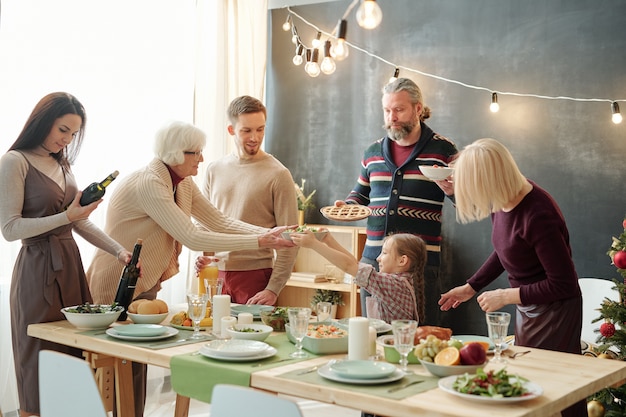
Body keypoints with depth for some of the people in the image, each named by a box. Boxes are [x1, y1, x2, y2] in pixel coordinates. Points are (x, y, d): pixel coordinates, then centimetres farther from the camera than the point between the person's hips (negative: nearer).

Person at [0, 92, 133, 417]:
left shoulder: (62, 164, 15)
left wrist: (119, 252, 8)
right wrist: (66, 216, -18)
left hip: (70, 265, 7)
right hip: (39, 270, -7)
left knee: (74, 354, 6)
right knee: (42, 366, -2)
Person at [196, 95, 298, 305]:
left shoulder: (278, 175, -5)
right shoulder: (214, 169, 9)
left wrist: (273, 289, -13)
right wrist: (203, 254, 0)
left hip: (255, 277, -4)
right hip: (215, 275, 4)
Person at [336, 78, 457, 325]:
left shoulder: (443, 150, 1)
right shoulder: (373, 152, 13)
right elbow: (361, 193, 26)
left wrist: (452, 191, -19)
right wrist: (347, 206, 5)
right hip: (373, 259, 4)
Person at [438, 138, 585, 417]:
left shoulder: (537, 216, -30)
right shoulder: (504, 200, -5)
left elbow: (563, 285, -24)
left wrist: (506, 296, -18)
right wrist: (470, 287, 13)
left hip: (553, 312, -9)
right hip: (526, 307, 9)